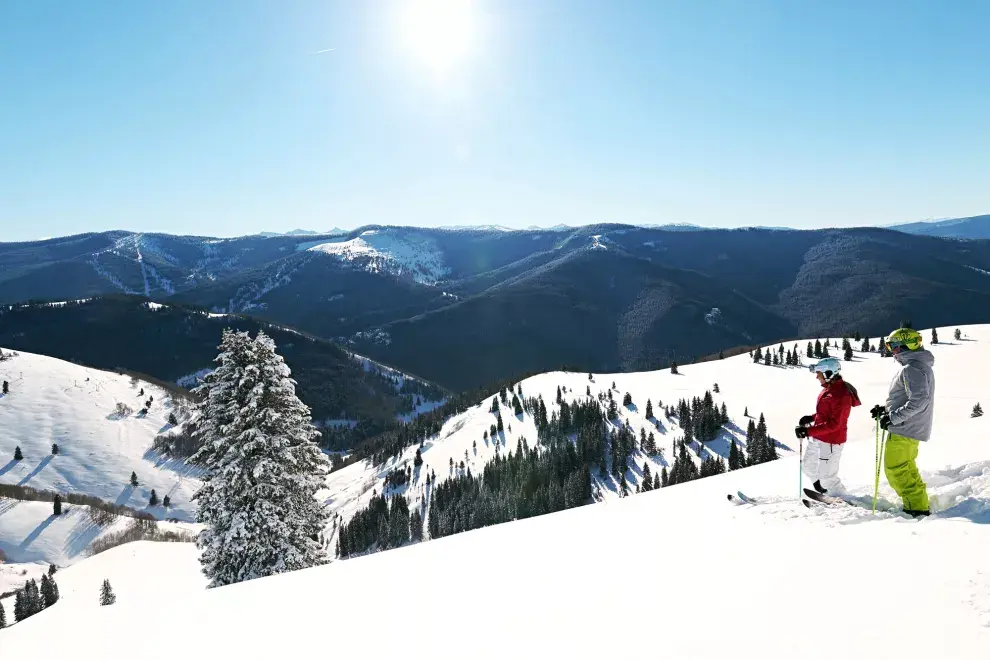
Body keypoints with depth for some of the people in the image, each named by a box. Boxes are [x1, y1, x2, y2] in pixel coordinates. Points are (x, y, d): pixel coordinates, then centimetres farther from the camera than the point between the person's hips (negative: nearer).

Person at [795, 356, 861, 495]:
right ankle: (825, 494, 38)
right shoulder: (829, 388, 7)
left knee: (827, 477, -2)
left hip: (831, 442, -10)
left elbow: (834, 424, -27)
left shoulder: (842, 395, -23)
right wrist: (811, 418, 6)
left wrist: (808, 431, -28)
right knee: (808, 466, 21)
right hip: (817, 439, 10)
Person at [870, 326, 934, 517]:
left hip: (904, 429, -11)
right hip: (911, 429, 11)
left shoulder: (912, 368, -18)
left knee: (896, 470, -6)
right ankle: (917, 504, 27)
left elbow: (919, 400, -27)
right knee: (906, 469, 20)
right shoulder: (921, 365, 15)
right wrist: (885, 409, 14)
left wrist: (892, 417, -24)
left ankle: (917, 508, -3)